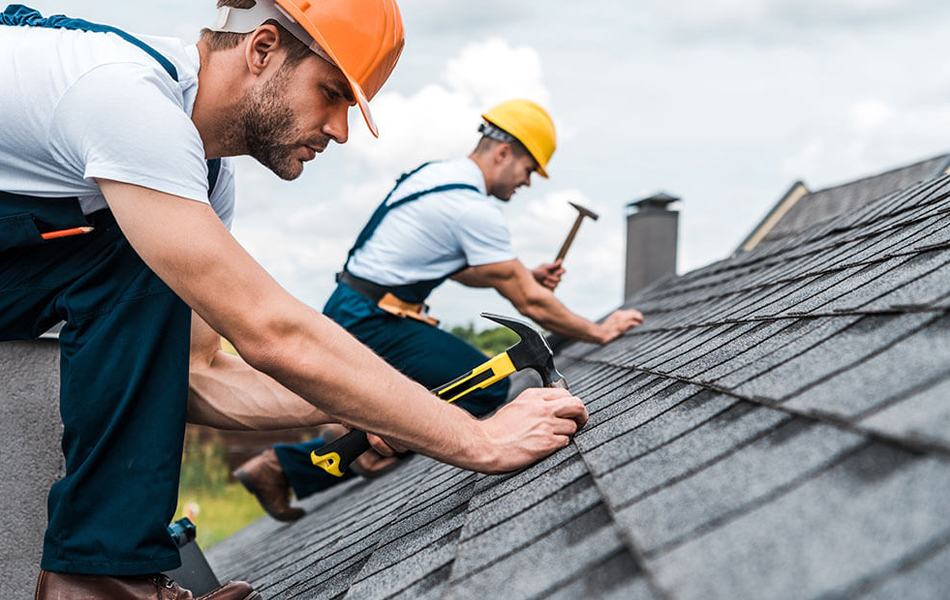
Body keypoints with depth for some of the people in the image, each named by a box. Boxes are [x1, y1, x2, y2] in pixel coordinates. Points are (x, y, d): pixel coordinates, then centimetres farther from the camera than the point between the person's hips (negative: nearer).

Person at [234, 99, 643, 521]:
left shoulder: (435, 174, 14)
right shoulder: (476, 209, -16)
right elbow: (529, 304, -12)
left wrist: (527, 276, 16)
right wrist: (598, 332, -1)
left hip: (346, 313, 10)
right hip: (372, 324, -10)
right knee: (490, 388, -11)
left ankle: (280, 465, 17)